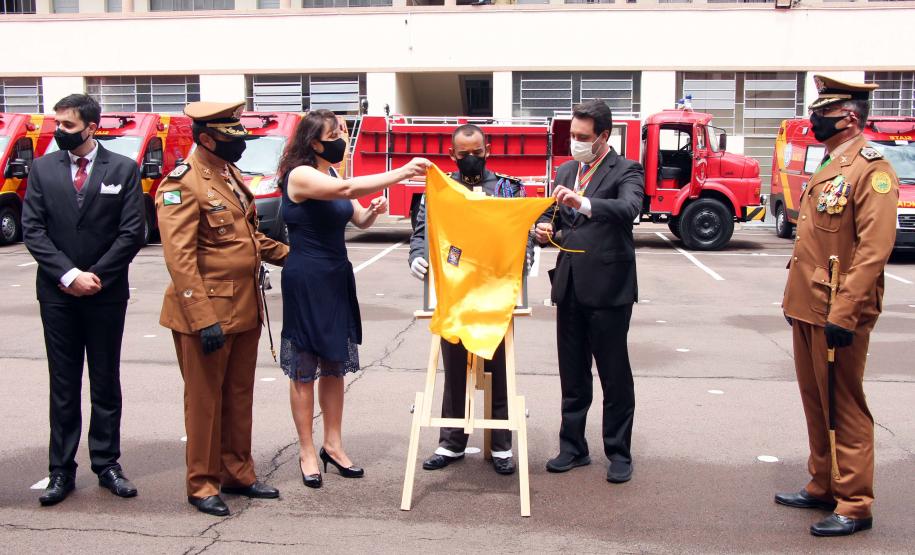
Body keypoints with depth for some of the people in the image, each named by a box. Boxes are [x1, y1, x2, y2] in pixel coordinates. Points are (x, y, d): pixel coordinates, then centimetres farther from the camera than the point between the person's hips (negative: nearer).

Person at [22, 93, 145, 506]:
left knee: (105, 383, 8)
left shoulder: (123, 170, -1)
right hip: (57, 294, 1)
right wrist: (68, 274, -12)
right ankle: (62, 470, 14)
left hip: (106, 293, -1)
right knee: (63, 385, 7)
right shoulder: (43, 169, 5)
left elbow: (132, 233, -5)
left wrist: (96, 276, -11)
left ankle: (107, 464, 18)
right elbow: (32, 229, -1)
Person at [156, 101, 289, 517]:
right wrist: (204, 320, -24)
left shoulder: (230, 174, 12)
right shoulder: (182, 185, -14)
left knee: (239, 396, 16)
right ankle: (203, 485, 18)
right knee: (205, 399, 5)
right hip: (206, 311, -8)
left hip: (244, 309, 8)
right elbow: (179, 258, -20)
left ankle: (237, 473, 29)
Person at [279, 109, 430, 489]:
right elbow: (346, 189, -29)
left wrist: (374, 210, -9)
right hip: (306, 282, -8)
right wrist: (402, 173, -31)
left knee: (335, 366, 12)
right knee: (304, 369, 2)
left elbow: (359, 219, 15)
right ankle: (307, 452, 11)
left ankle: (333, 444, 22)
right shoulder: (300, 175, -14)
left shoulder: (332, 175, 12)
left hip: (337, 278, 8)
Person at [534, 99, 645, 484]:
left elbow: (628, 210, -25)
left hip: (609, 288, -6)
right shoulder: (565, 171, 14)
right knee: (572, 374, 13)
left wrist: (584, 203, -40)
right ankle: (573, 446, 25)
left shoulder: (626, 172, -6)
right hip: (569, 287, 6)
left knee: (615, 375, 4)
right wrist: (545, 228, -7)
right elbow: (552, 216, 17)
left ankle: (619, 453, 16)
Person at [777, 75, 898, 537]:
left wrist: (843, 314, -24)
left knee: (844, 409, 0)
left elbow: (875, 248, -21)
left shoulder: (870, 168, -13)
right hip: (807, 309, 9)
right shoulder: (828, 168, 16)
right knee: (817, 404, 16)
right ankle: (822, 486, 29)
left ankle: (854, 506, 12)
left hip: (837, 314, -9)